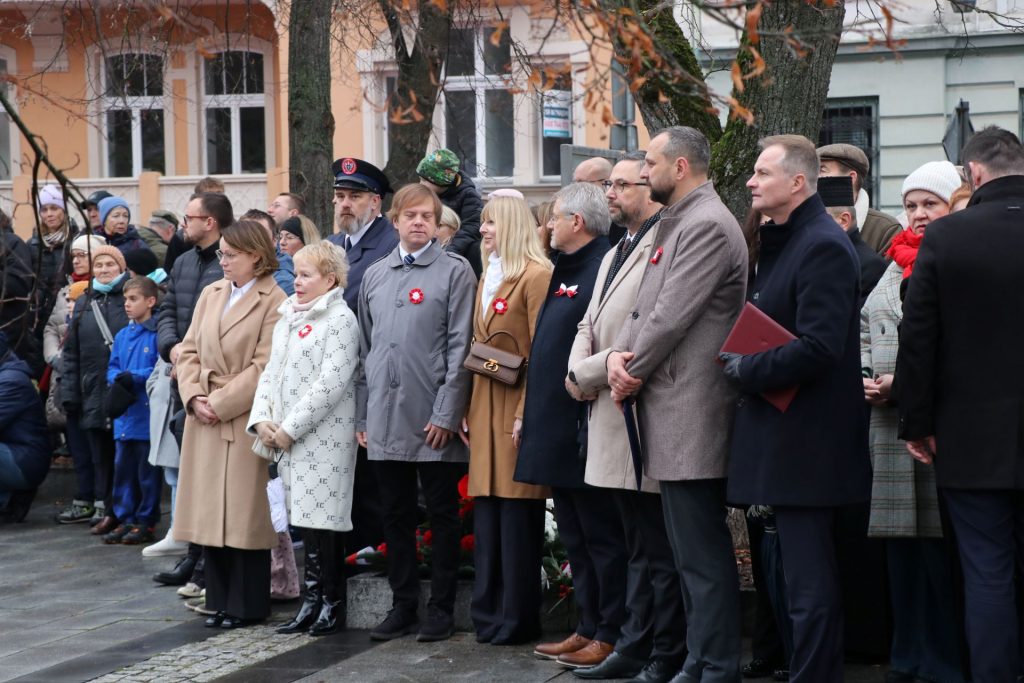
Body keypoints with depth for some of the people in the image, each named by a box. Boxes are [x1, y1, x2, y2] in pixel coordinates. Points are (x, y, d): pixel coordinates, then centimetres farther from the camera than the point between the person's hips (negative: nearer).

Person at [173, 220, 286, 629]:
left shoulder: (273, 302, -7)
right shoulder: (211, 295, 13)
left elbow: (263, 366, -13)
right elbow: (189, 351, 12)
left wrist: (220, 404, -14)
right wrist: (193, 397, -3)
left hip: (244, 421, -6)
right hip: (203, 420, 6)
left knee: (244, 514, -1)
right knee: (210, 511, 8)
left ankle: (247, 604, 8)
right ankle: (220, 599, 18)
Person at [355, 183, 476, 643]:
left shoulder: (455, 271, -1)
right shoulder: (374, 275, 14)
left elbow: (459, 347, -7)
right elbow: (365, 349, 16)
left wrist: (446, 414, -13)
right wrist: (362, 415, 11)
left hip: (432, 419, -4)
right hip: (385, 419, 5)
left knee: (442, 514, 3)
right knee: (396, 515, 10)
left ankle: (441, 609, 11)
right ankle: (403, 605, 19)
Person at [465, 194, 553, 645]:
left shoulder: (536, 276, -8)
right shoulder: (486, 278, 18)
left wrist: (526, 414, -17)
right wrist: (468, 410, 12)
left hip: (515, 410, -8)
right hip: (484, 409, 8)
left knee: (516, 517, -3)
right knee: (487, 515, 8)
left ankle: (516, 620, 4)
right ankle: (489, 614, 14)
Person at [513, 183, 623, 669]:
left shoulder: (603, 269, -15)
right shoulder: (566, 270, 16)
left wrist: (591, 428, -23)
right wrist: (533, 418, 17)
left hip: (585, 431, -10)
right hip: (557, 430, 10)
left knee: (601, 537, -1)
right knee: (575, 538, 15)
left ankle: (611, 635, 6)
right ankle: (588, 628, 22)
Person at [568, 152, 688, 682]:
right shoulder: (615, 255, 20)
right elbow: (590, 324, 19)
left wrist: (587, 373, -13)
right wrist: (576, 370, -2)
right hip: (611, 422, 10)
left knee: (659, 553, -2)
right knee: (638, 548, 16)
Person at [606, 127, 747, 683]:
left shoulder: (707, 225, -13)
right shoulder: (675, 224, 19)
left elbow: (672, 314, -18)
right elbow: (645, 306, 16)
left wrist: (631, 372, -6)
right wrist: (619, 353, -2)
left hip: (692, 410, -11)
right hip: (671, 409, 11)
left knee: (702, 553, -7)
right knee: (690, 549, 16)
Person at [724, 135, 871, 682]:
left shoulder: (824, 247, -16)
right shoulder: (779, 242, 16)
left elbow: (818, 347, -24)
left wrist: (745, 370, -14)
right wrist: (745, 364, 6)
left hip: (805, 444, -10)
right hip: (784, 434, 10)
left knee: (810, 587, -5)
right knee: (808, 579, 16)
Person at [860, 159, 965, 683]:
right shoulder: (897, 264, 19)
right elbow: (865, 331, 23)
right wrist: (865, 375, 4)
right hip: (889, 426, 7)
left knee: (941, 550, -5)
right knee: (901, 546, 11)